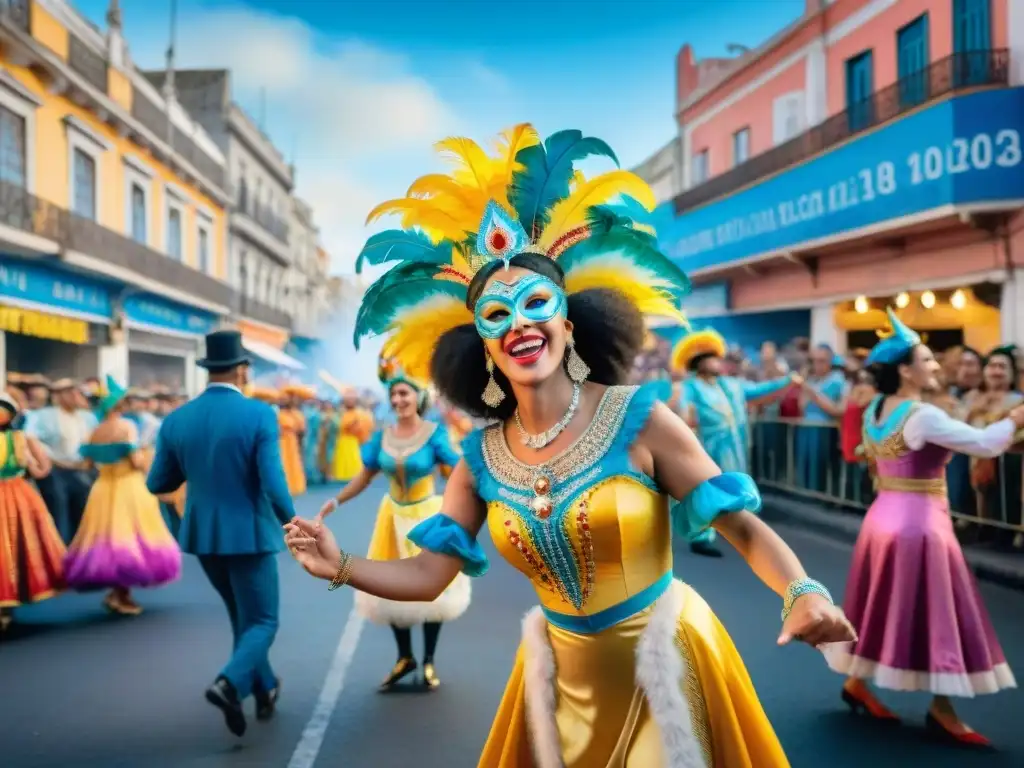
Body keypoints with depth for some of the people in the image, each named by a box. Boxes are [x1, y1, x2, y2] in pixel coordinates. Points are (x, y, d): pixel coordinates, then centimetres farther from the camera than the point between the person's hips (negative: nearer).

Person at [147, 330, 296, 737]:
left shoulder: (177, 420, -2)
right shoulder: (260, 415, -16)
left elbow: (157, 484, 5)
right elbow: (273, 485, -20)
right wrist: (291, 523, -1)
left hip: (203, 535, 5)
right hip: (249, 534, -5)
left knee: (243, 617, 24)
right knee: (262, 623, 7)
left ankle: (265, 689, 36)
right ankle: (229, 683, -18)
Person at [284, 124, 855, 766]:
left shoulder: (640, 419, -17)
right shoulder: (480, 460, -5)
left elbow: (741, 524, -16)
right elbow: (429, 574, -3)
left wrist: (802, 592, -34)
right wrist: (342, 567, -20)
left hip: (662, 663, -4)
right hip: (565, 674, 4)